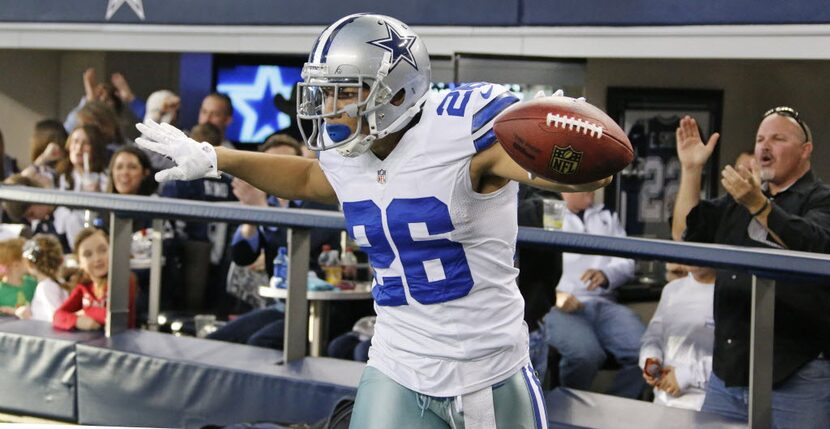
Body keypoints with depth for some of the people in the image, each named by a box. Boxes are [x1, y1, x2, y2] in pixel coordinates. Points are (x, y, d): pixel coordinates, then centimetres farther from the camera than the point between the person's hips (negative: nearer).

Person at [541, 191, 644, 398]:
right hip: (559, 307, -4)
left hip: (604, 304, 4)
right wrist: (555, 295, -18)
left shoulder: (607, 217, 26)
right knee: (586, 353, -36)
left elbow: (626, 264, 15)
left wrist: (605, 275, -9)